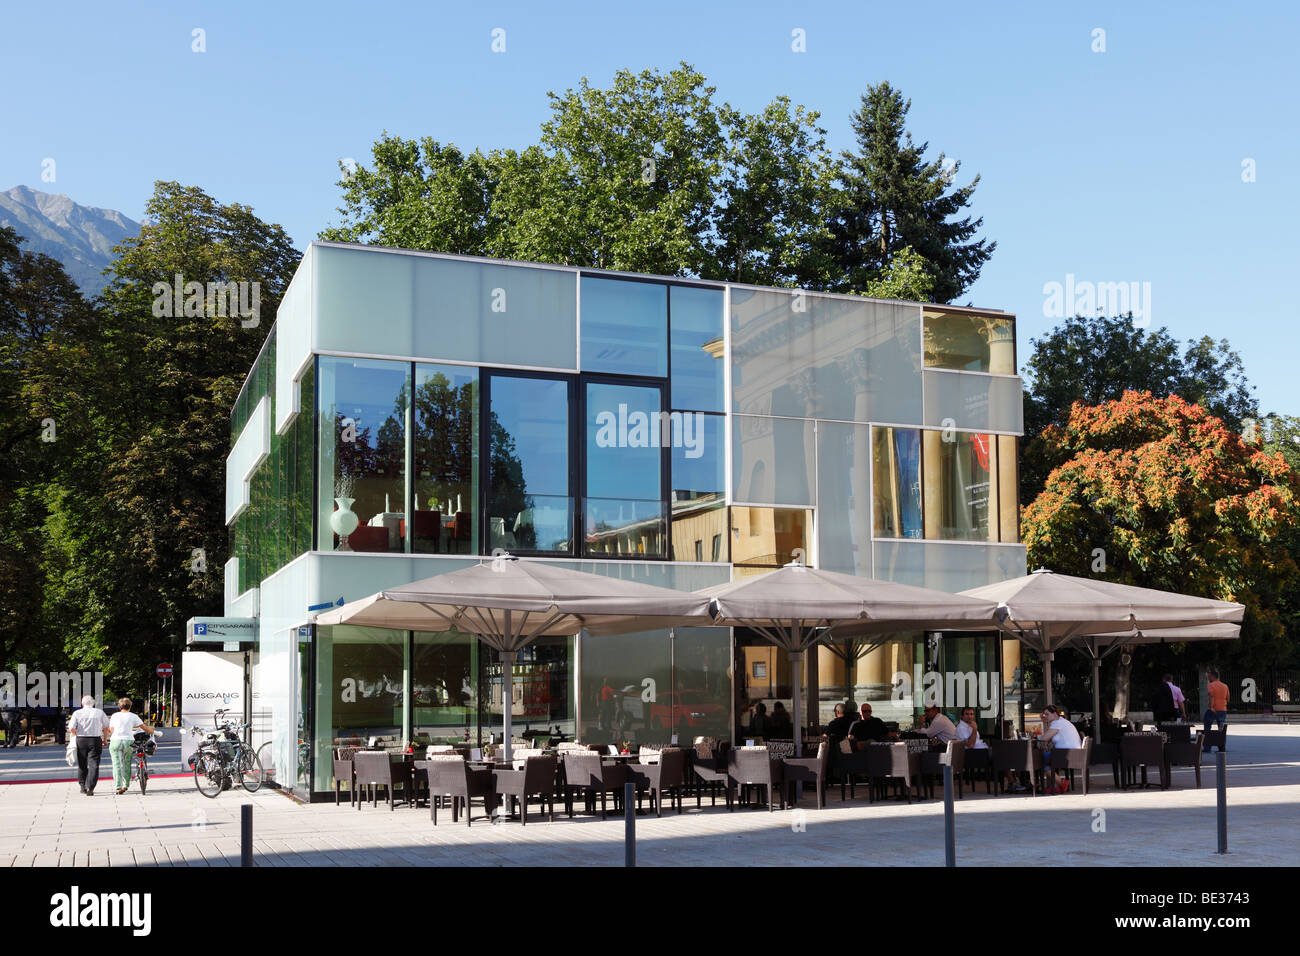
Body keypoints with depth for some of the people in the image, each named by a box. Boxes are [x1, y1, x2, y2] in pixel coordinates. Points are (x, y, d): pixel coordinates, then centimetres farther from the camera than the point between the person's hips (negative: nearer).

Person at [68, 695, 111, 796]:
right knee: (94, 765, -3)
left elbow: (71, 728, -10)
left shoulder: (77, 713, 0)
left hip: (81, 740, 1)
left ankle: (83, 786, 24)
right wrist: (105, 739, 21)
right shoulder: (100, 713, 3)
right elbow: (106, 727, 7)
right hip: (95, 740, -1)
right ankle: (90, 787, -15)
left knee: (82, 765, 16)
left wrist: (77, 734, 10)